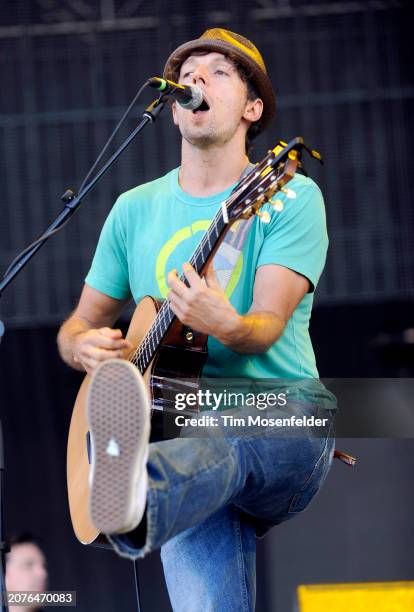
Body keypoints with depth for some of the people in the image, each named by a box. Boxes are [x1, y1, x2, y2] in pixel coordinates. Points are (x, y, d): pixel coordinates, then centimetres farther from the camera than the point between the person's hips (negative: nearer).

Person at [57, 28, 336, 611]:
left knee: (231, 446, -43)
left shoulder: (291, 197, 5)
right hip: (186, 429, 3)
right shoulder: (135, 209, 17)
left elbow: (268, 326, -8)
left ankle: (134, 498, -72)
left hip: (285, 420, -3)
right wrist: (85, 348, -1)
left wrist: (227, 326, -32)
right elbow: (79, 324, 25)